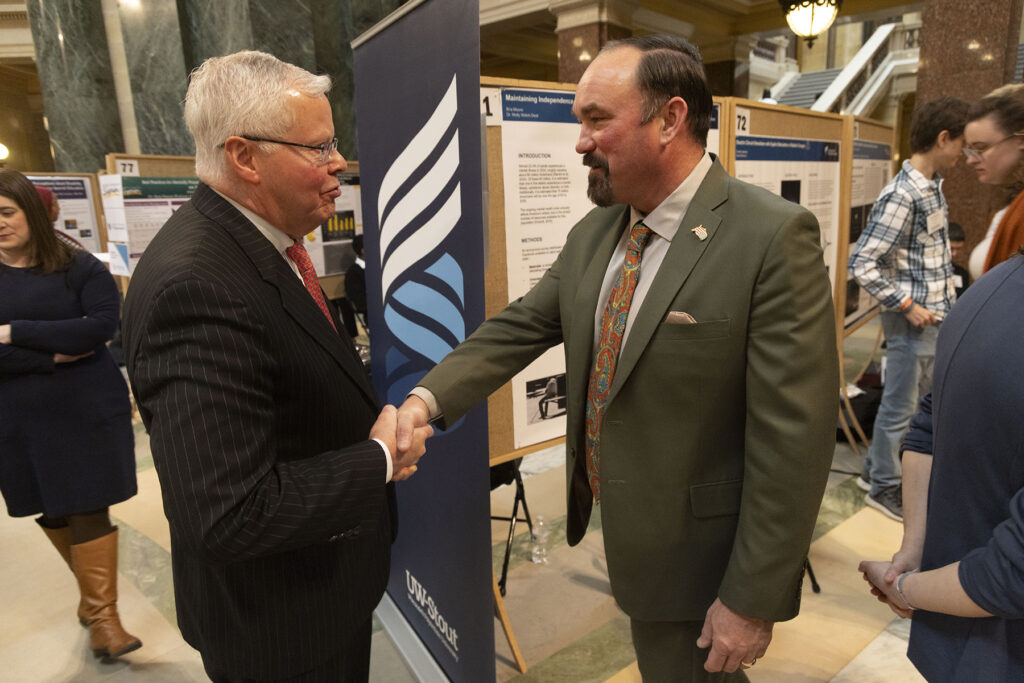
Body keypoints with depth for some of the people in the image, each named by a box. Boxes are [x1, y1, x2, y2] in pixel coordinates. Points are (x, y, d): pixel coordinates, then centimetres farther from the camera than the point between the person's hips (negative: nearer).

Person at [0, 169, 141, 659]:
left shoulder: (79, 267, -4)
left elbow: (104, 324, -18)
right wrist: (56, 351, -18)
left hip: (88, 410, -3)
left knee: (88, 509, 0)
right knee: (51, 511, 14)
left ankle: (101, 612, 11)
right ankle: (94, 587, 35)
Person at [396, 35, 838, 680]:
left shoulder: (774, 237, -22)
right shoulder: (592, 235, 1)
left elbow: (793, 439, -22)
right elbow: (519, 328, 2)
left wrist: (753, 601, -18)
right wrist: (427, 398, -14)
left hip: (695, 553, -6)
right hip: (622, 530, 7)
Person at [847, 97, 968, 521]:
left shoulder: (931, 186, 8)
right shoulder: (902, 196, -22)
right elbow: (862, 264, -25)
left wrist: (944, 304, 12)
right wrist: (907, 306, -20)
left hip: (936, 318, 9)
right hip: (913, 323, -9)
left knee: (920, 402, 21)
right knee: (900, 406, 6)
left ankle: (875, 470, 36)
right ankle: (884, 487, 24)